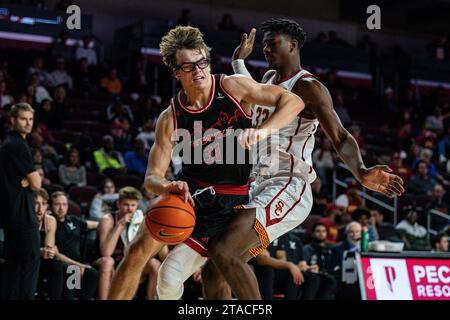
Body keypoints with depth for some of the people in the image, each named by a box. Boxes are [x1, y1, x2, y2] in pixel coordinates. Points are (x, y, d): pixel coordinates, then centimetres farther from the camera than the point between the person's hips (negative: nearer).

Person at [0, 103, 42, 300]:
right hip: (22, 213, -10)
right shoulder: (18, 145, -15)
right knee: (31, 262, -7)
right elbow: (36, 183, -16)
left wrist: (28, 180, 2)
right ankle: (26, 297, -9)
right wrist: (31, 180, 3)